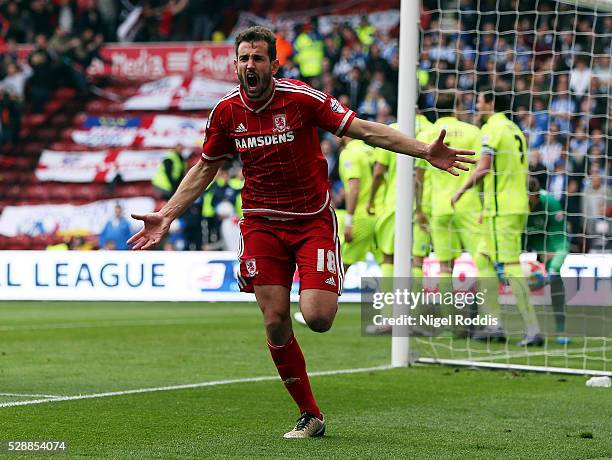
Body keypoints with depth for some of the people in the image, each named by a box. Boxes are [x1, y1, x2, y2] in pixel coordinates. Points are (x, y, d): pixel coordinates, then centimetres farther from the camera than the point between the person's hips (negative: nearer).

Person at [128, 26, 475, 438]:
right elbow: (205, 168, 14)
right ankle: (310, 415, 10)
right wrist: (167, 215, 9)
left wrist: (425, 151, -21)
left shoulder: (303, 98, -12)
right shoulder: (226, 111, -1)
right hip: (262, 224, 3)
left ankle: (334, 285, 21)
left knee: (317, 317, -18)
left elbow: (363, 129, -12)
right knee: (275, 322, -5)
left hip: (313, 220, -3)